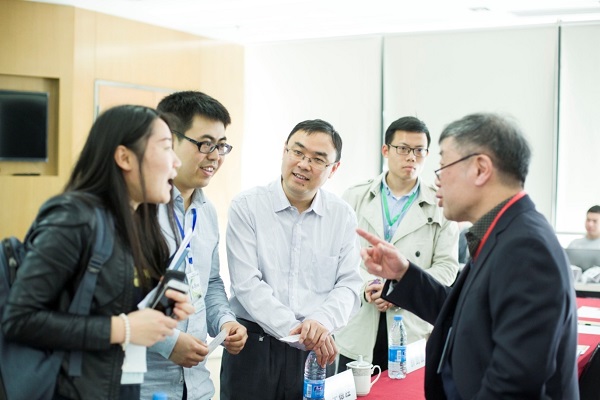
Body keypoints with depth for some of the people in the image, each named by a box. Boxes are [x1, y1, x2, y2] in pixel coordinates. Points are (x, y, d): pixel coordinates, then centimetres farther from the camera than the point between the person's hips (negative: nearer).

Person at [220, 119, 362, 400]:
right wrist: (293, 330, -19)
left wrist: (321, 322, -19)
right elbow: (247, 284, -11)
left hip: (317, 349, 2)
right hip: (253, 344, -2)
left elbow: (348, 284, 1)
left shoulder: (343, 216, 4)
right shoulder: (246, 206, -5)